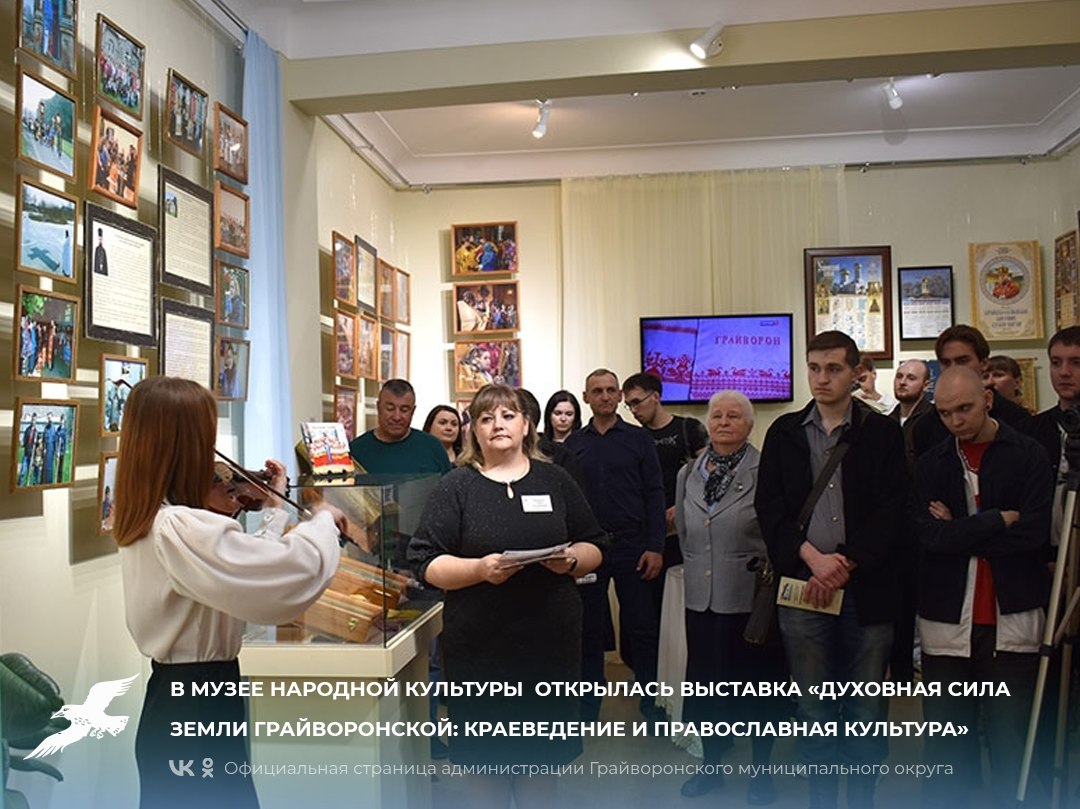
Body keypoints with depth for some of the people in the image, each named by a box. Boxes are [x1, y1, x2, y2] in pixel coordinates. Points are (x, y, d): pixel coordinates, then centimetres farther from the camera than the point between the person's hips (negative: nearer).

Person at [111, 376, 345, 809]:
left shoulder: (148, 520, 3)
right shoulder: (181, 529, -29)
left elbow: (244, 564, 11)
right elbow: (298, 571, -34)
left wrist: (275, 505, 13)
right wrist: (324, 520, -15)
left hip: (176, 694, 9)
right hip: (197, 706, -9)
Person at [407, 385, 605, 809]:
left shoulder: (555, 480, 8)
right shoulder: (456, 487, 1)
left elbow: (594, 548, 11)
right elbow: (427, 563, -4)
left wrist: (572, 560, -11)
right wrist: (480, 568, -20)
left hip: (549, 640, 2)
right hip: (481, 645, -1)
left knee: (541, 759, 11)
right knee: (486, 761, 8)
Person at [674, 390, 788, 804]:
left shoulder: (765, 473, -11)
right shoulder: (688, 473, 7)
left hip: (752, 596, -5)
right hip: (701, 596, 5)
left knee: (757, 682, 11)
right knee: (705, 681, 15)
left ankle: (762, 771, 30)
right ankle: (711, 765, 34)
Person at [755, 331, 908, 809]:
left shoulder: (883, 433, 2)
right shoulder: (784, 433, 8)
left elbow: (893, 510, -4)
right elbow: (769, 506, 2)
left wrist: (845, 564, -12)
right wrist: (813, 558, -10)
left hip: (867, 588, -1)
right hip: (802, 588, 1)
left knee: (866, 707, 8)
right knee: (813, 707, 10)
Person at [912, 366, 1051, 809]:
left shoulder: (1028, 455, 0)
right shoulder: (930, 464, 5)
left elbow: (1035, 531, -13)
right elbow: (929, 535, -9)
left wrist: (959, 531, -9)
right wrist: (999, 520, -11)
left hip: (1012, 620, -1)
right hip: (946, 622, 2)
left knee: (1011, 741, 6)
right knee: (945, 744, 8)